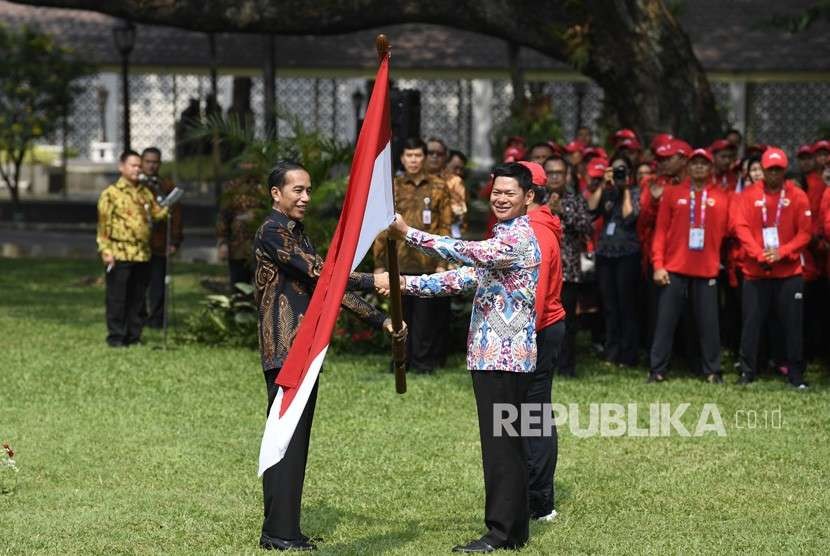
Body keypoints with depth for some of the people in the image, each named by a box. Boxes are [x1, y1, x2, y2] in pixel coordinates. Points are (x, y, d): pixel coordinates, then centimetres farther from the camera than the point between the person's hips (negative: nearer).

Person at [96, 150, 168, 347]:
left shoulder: (145, 193, 15)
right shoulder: (111, 193, -2)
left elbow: (157, 213, 13)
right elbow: (103, 224, -6)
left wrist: (168, 209, -9)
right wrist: (105, 251, -13)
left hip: (142, 255, 5)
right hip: (119, 254, -5)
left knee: (137, 298, 9)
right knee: (117, 298, -2)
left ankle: (133, 336, 16)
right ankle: (115, 336, 4)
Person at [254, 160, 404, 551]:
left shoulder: (298, 234, 19)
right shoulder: (272, 232, -9)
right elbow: (319, 273, -18)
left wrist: (380, 321, 14)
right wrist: (373, 281, -19)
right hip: (284, 350, -9)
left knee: (297, 440, 10)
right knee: (286, 438, -8)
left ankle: (287, 529, 14)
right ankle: (278, 533, -4)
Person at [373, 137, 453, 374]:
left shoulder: (438, 187, 5)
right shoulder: (393, 188, 7)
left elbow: (445, 226, 4)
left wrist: (442, 262, -3)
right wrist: (379, 263, 3)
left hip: (427, 261, -1)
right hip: (399, 261, 1)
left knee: (425, 312, 2)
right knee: (400, 312, 6)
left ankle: (423, 361, 11)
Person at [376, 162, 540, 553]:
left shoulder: (519, 238, -12)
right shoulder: (502, 238, 20)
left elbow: (469, 254, -27)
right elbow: (464, 277, 18)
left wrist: (408, 233, -30)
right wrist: (403, 284, 8)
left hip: (506, 357, -10)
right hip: (492, 356, 10)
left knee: (501, 444, -8)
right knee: (505, 444, 12)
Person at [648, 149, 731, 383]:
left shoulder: (721, 197, 5)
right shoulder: (672, 194, 4)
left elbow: (724, 230, 8)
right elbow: (660, 230, 2)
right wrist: (658, 264, -4)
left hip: (707, 270, 0)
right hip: (674, 269, 0)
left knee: (708, 323, 3)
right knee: (666, 321, 2)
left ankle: (712, 371, 10)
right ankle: (657, 370, 7)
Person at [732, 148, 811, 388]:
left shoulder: (797, 196, 2)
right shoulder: (749, 195, 4)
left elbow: (804, 232, 0)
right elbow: (741, 227, -3)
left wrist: (782, 252, -14)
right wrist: (759, 254, -16)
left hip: (789, 271, 0)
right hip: (756, 271, 1)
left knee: (792, 325, 0)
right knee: (752, 323, 2)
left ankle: (796, 375, 6)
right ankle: (747, 372, 9)